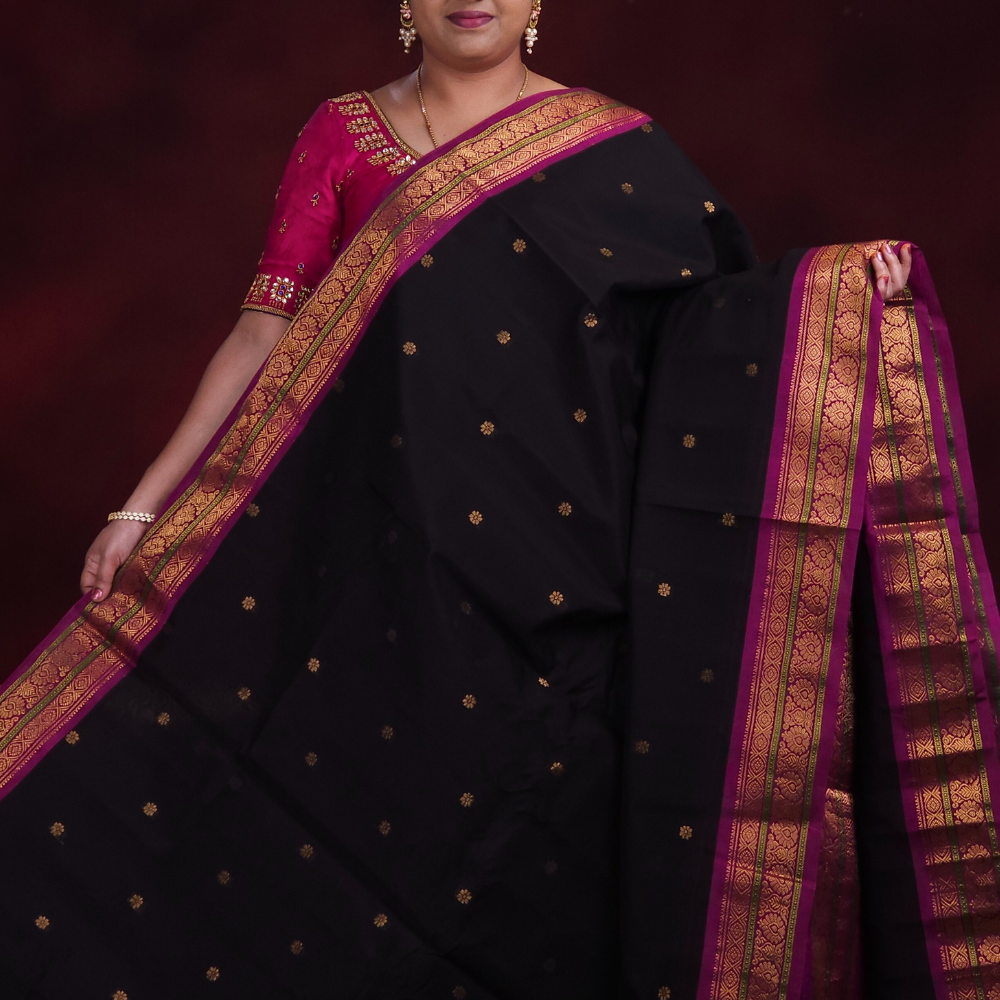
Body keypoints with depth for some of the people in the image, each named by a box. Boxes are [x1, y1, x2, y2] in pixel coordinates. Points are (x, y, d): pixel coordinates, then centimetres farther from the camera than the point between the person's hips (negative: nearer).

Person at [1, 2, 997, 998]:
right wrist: (145, 507, -1)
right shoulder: (341, 137, 5)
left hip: (554, 561, -1)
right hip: (394, 557, 1)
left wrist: (839, 281, -18)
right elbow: (264, 337, 2)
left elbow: (719, 311, 0)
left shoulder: (610, 148, 3)